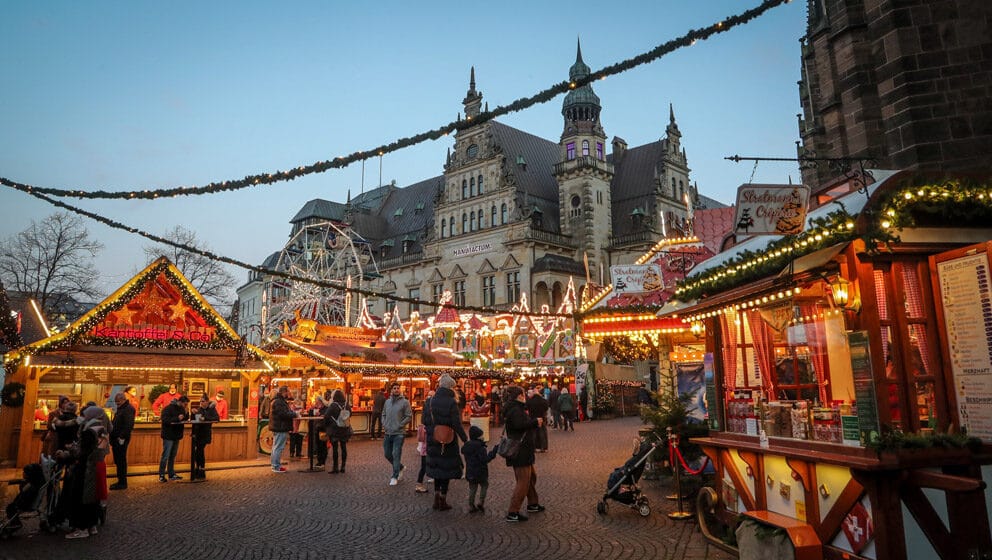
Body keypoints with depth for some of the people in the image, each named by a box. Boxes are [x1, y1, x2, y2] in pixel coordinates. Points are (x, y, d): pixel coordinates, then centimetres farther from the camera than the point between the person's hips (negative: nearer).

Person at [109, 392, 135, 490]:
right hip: (116, 439, 10)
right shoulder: (120, 409, 17)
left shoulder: (128, 409, -15)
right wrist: (112, 437, 16)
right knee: (118, 461, 14)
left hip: (121, 440, -10)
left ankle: (122, 483, 3)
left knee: (121, 461, -4)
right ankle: (121, 481, 22)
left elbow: (129, 425, -23)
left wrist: (122, 437, -23)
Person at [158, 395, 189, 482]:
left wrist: (186, 415, -8)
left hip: (176, 436, 8)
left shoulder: (181, 409, 10)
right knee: (165, 456, -4)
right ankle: (161, 476, 4)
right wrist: (177, 418, -30)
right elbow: (165, 420, -24)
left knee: (172, 456, 14)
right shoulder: (168, 409, -15)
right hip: (168, 436, -8)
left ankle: (171, 474, 21)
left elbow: (184, 419, 13)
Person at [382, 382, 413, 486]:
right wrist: (384, 425, 3)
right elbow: (383, 414, 18)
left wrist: (399, 426, -14)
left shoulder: (404, 402, -7)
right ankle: (400, 467, 34)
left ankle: (395, 476, 5)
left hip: (399, 433, -6)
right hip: (387, 433, 6)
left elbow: (409, 416, -9)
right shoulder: (387, 402, 9)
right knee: (387, 454, 13)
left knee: (396, 455, -6)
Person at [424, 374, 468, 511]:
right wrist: (465, 439, -8)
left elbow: (424, 421, 5)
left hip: (433, 442, 5)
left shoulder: (429, 401, 1)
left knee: (437, 468, 19)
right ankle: (443, 502, 13)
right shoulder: (451, 402, -16)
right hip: (448, 442, -5)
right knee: (446, 469, 7)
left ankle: (436, 499, 23)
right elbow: (457, 424, -17)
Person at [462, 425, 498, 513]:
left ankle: (471, 506, 17)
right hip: (480, 472, -6)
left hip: (470, 472, 6)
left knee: (472, 488, 15)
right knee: (484, 486, 16)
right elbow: (485, 459, -23)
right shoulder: (480, 447, -20)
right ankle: (481, 502, 6)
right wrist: (493, 452, -20)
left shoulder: (466, 446, 4)